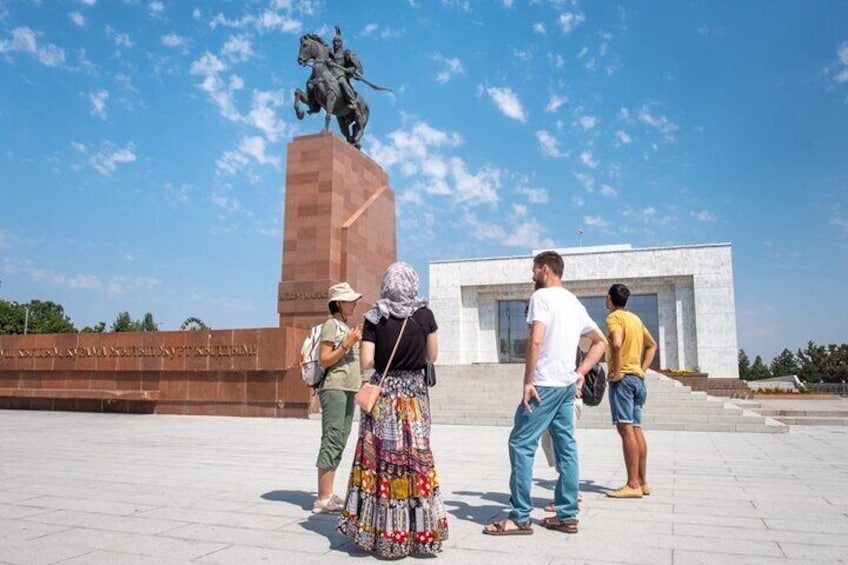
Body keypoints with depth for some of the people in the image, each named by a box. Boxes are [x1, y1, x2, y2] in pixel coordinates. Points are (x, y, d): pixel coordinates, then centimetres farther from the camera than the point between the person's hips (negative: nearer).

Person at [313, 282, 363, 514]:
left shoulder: (345, 326, 20)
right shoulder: (331, 325, -7)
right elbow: (324, 360, -15)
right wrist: (346, 344, -20)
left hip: (347, 390, 10)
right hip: (334, 389, -10)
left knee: (339, 443, 9)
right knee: (332, 441, -10)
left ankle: (328, 495, 14)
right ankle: (322, 499, -7)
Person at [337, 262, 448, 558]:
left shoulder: (374, 318, -5)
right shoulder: (425, 315, -3)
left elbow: (366, 362, -7)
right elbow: (432, 356, 5)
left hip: (383, 393, 0)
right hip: (414, 392, 1)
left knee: (381, 459, 6)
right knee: (415, 458, 8)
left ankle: (382, 531, 13)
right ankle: (419, 530, 15)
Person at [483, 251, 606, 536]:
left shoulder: (541, 297, -8)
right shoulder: (574, 302, 18)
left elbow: (535, 341, -19)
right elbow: (600, 342, 22)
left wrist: (527, 382, -16)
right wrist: (580, 372, 15)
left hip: (545, 384, -9)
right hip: (568, 385, 9)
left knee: (521, 444, -4)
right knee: (566, 446, 10)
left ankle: (520, 518, -2)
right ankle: (567, 515, 16)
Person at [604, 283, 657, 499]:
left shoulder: (614, 317, -8)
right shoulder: (635, 318, 18)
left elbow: (617, 343, -27)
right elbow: (652, 345, 26)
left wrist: (617, 371, -18)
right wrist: (642, 369, 18)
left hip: (622, 378, -8)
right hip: (637, 378, 9)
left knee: (626, 429, -10)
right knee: (636, 429, 9)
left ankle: (633, 485, -10)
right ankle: (642, 482, 13)